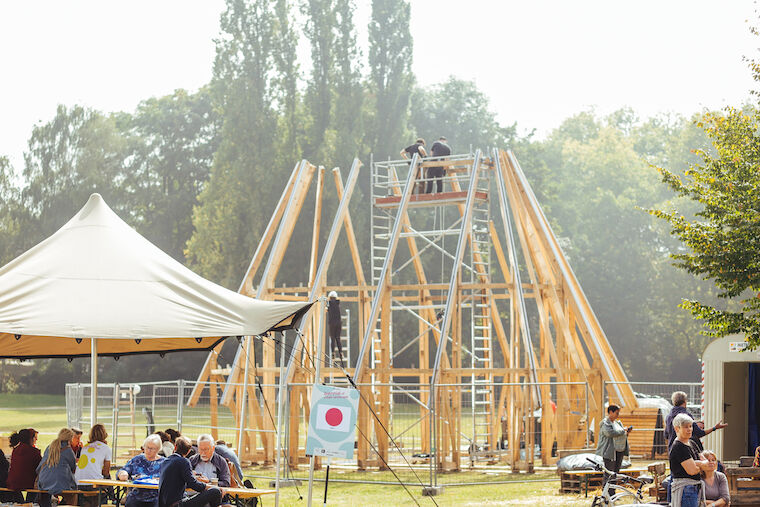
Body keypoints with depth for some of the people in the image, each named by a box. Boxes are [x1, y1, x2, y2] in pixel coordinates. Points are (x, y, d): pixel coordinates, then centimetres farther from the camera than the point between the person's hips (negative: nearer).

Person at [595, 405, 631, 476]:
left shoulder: (617, 423, 18)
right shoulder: (605, 423, -8)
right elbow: (610, 433, -26)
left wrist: (627, 433, 5)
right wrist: (623, 430, -16)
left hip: (619, 451, 9)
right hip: (610, 452, -9)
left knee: (616, 472, 9)